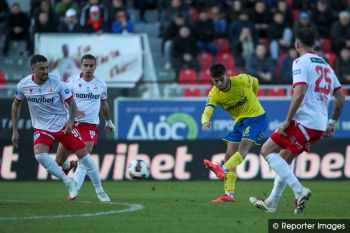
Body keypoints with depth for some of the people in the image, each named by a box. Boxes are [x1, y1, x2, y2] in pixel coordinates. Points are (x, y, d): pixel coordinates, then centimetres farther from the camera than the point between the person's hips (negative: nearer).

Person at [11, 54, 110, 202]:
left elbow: (71, 103, -6)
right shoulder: (23, 85, -10)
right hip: (42, 128, 1)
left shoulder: (56, 82, -16)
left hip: (63, 125, -1)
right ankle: (68, 182, -13)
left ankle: (100, 192, 12)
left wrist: (71, 121, -24)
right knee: (39, 154, -28)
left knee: (83, 155, -4)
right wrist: (15, 131, 5)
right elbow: (16, 105, 8)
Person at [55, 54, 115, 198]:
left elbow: (104, 104, 23)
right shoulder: (72, 82, -4)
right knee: (59, 161, 4)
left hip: (90, 126, 0)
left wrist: (109, 122, 34)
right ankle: (69, 166, 40)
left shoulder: (101, 84, 6)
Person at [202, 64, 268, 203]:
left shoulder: (243, 80, -19)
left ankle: (223, 170, -50)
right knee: (229, 155, 1)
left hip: (256, 117, -6)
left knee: (243, 148, -27)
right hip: (240, 122, 6)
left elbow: (255, 82, 6)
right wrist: (205, 122, -53)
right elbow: (207, 112, -29)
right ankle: (229, 194, 1)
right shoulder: (214, 94, -13)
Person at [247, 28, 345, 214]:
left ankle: (299, 190, -15)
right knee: (284, 158, 20)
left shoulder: (301, 62, -7)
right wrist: (332, 123, 25)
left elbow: (300, 93, -20)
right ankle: (271, 203, 21)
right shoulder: (326, 65, 19)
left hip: (304, 121, -9)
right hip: (320, 126, 9)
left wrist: (287, 120, -15)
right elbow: (341, 97, 20)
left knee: (267, 150, -3)